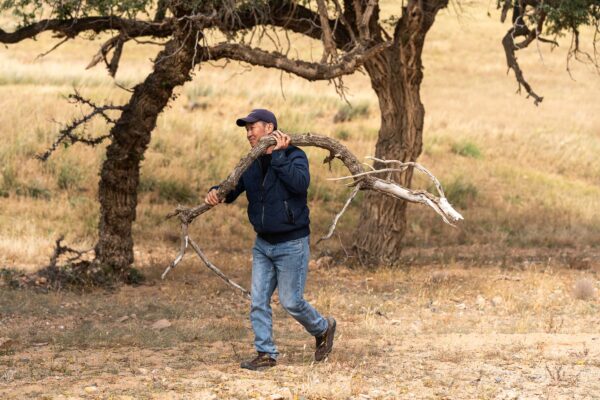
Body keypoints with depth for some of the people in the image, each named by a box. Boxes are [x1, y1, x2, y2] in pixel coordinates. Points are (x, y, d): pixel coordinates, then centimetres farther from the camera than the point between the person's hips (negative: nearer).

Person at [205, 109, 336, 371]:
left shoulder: (293, 156, -12)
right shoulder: (250, 164, 7)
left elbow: (301, 182, -30)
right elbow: (231, 191, 3)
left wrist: (278, 156, -28)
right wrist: (215, 193, -19)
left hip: (292, 243, -6)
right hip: (263, 243, 6)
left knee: (291, 302, -1)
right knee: (258, 302, 2)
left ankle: (323, 329, 24)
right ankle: (265, 354, 10)